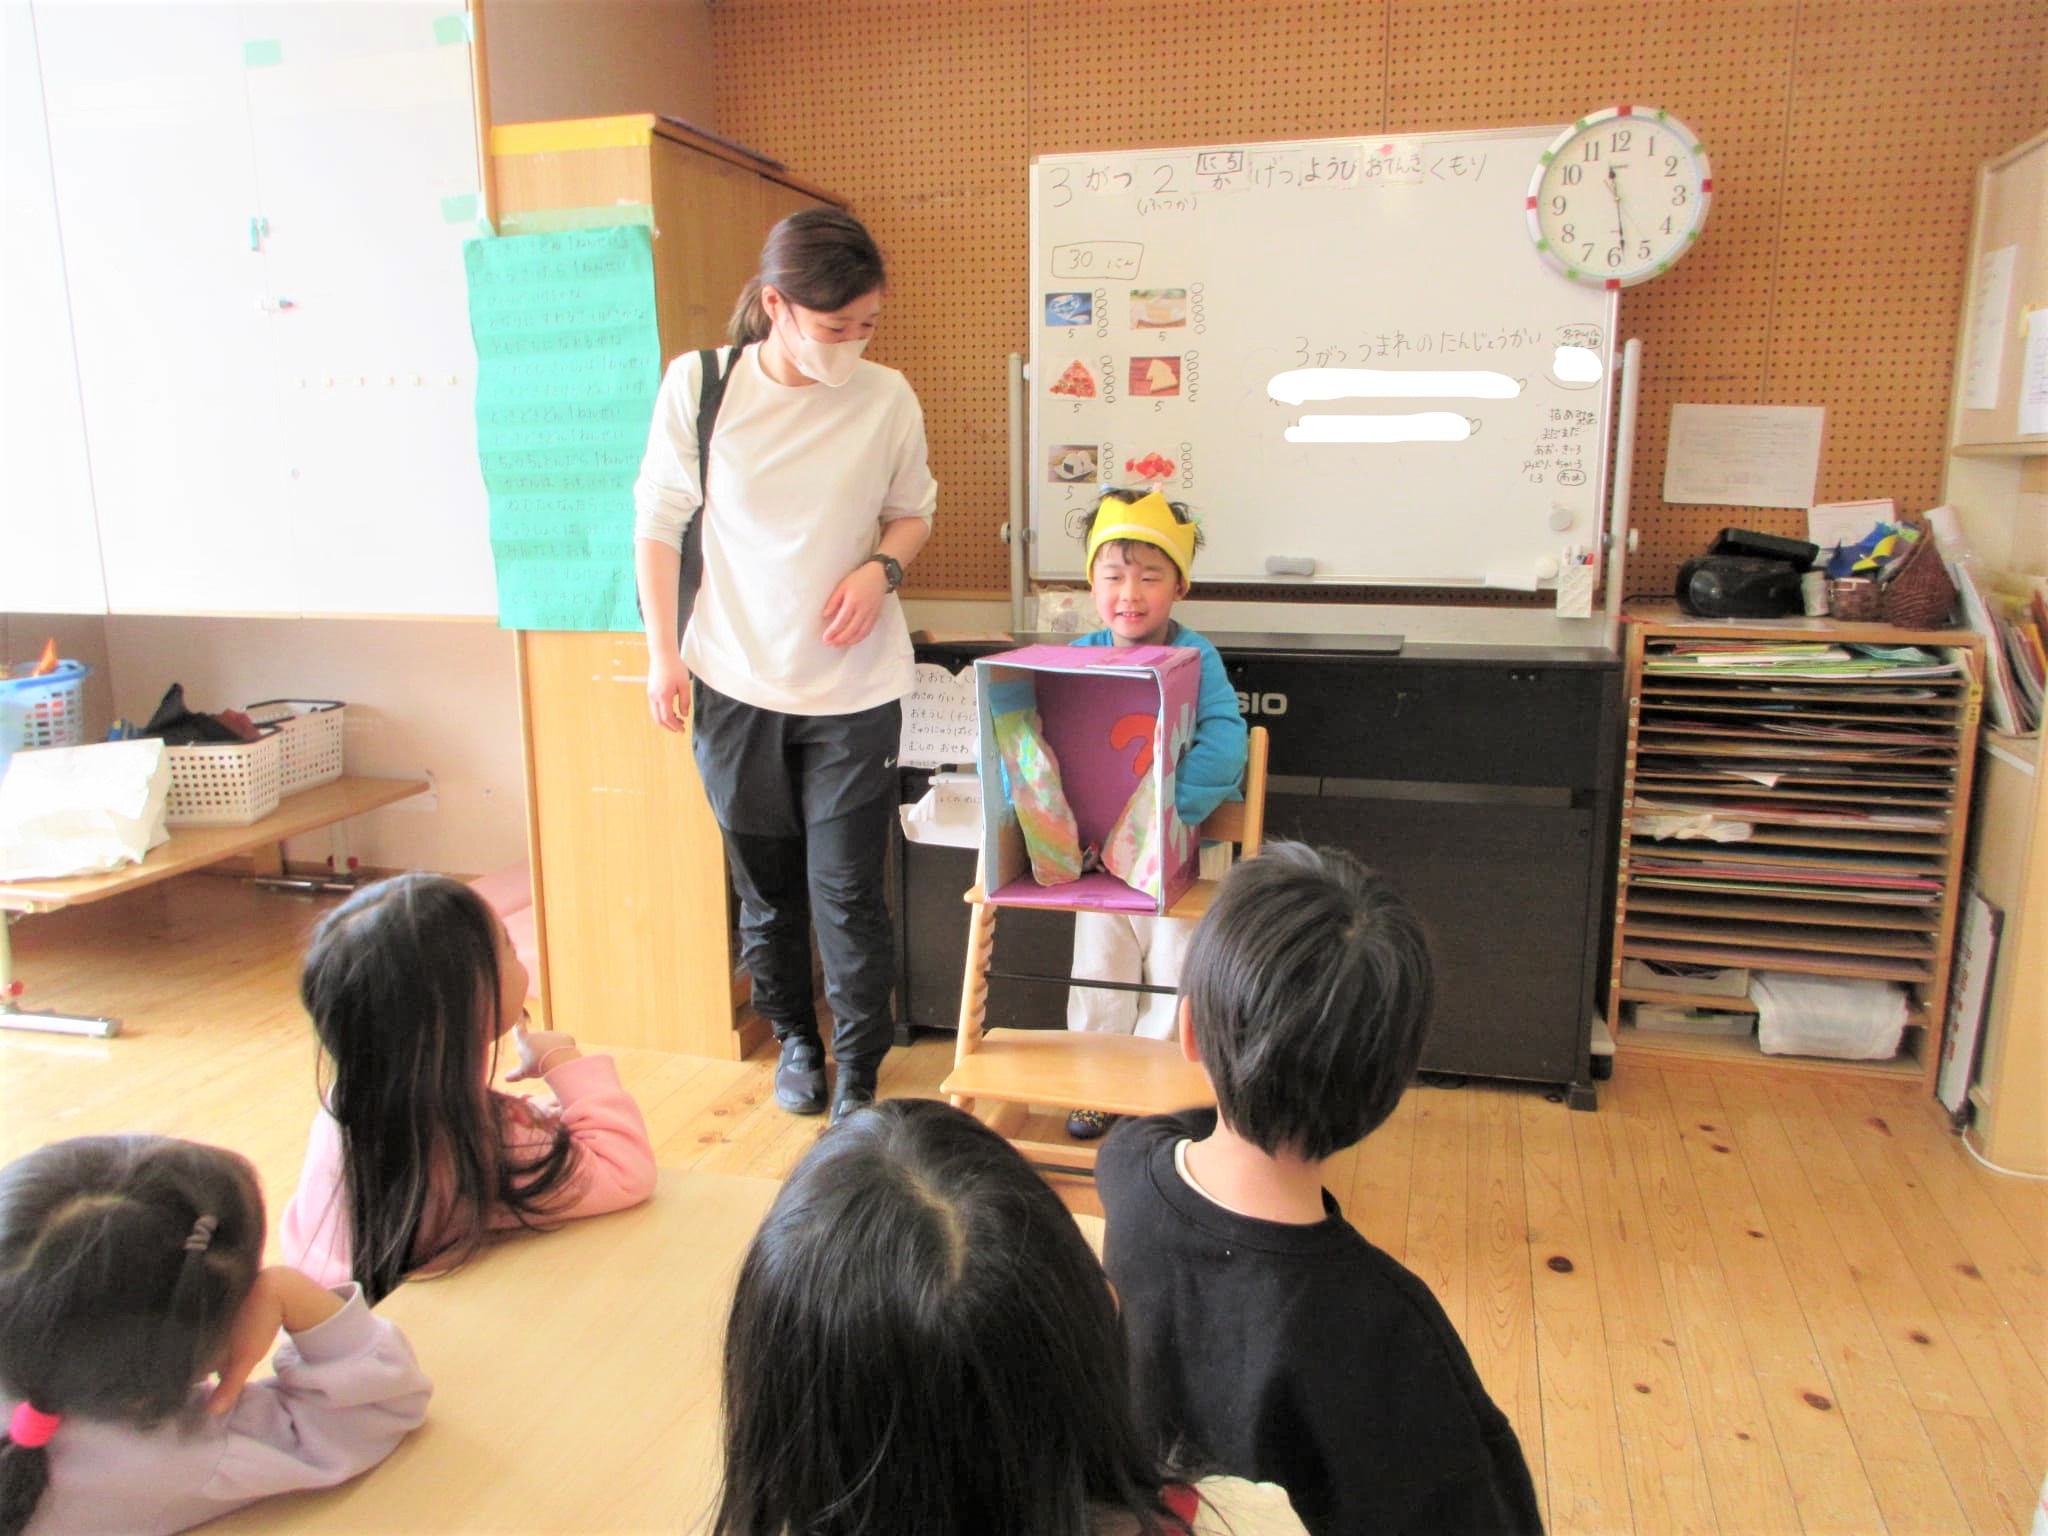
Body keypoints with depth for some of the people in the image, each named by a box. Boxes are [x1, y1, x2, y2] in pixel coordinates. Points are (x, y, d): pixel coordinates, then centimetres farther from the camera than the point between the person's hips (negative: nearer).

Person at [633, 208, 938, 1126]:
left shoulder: (886, 399, -4)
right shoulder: (698, 385, -5)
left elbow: (914, 513, 11)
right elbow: (658, 519, 4)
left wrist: (880, 569, -10)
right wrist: (663, 652, 1)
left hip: (853, 686, 0)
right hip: (733, 681, 1)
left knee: (848, 890, 1)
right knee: (765, 884, 14)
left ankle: (860, 1072, 19)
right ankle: (795, 1039, 36)